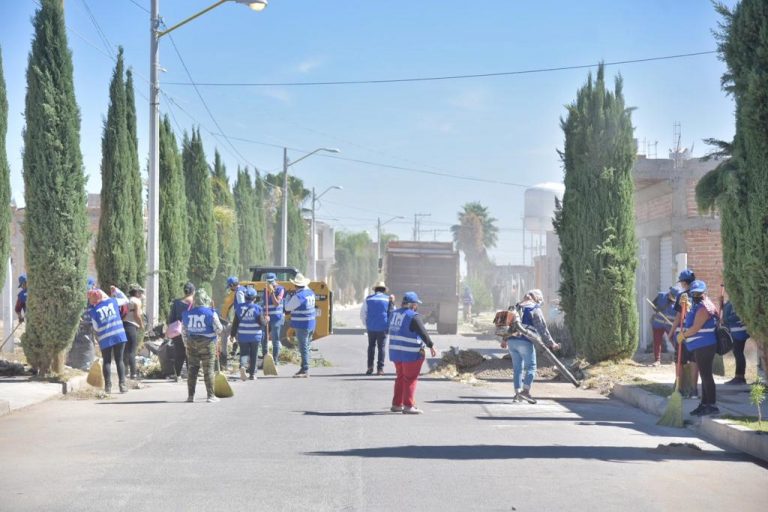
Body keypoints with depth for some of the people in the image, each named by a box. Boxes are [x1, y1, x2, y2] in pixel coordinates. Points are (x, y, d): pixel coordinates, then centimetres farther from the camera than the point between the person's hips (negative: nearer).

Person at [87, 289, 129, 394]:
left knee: (107, 361, 9)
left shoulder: (92, 310, -1)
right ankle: (122, 384, 0)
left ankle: (108, 385, 0)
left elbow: (96, 327, 0)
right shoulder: (112, 301, 5)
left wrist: (96, 334, 21)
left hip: (105, 339, -1)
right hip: (119, 335, 1)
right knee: (119, 360, 7)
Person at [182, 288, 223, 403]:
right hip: (207, 343, -4)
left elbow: (184, 332, 11)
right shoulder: (211, 313, -9)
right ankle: (210, 395, 0)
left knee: (193, 369, 9)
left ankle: (190, 395, 9)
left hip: (192, 343, 4)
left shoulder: (187, 313, 5)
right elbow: (219, 329, -7)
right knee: (208, 369, 0)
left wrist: (187, 345, 20)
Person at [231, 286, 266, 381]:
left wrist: (233, 334, 6)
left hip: (242, 336, 1)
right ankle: (252, 374, 14)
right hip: (255, 336, -1)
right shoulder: (258, 308, -10)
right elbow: (261, 322, -11)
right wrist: (266, 320, 10)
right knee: (253, 355, 10)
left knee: (243, 353, 10)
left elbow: (235, 323, -1)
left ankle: (242, 365, -19)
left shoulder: (239, 307, -3)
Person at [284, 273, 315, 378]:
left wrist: (290, 299, 8)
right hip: (311, 324, 8)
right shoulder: (311, 293, 8)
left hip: (301, 325, -8)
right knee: (306, 347, 15)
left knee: (303, 348, -5)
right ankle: (304, 368, 22)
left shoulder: (298, 296, -18)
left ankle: (305, 370, -5)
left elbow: (287, 308, -9)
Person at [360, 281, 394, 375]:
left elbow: (362, 314, 5)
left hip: (371, 327, 1)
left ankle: (370, 366, 7)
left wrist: (367, 325, 14)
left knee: (371, 346, 15)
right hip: (383, 327, -1)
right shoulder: (388, 299, 2)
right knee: (381, 347, 5)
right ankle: (380, 368, 1)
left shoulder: (368, 299, 4)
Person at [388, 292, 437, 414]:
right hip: (410, 353, -8)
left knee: (400, 378, 17)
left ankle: (396, 404, 20)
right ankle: (408, 406, -2)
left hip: (395, 352, 8)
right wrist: (431, 346, -9)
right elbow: (423, 333, -16)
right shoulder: (413, 316, -16)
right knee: (410, 379, -1)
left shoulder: (394, 313, 10)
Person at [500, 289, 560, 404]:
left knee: (517, 368, 10)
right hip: (525, 342, -7)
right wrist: (551, 343, -2)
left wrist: (505, 340, 35)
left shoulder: (517, 308, 19)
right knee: (531, 367, -1)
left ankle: (518, 392, 7)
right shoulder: (536, 310, -2)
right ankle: (526, 391, -14)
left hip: (512, 341, 7)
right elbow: (542, 329, -6)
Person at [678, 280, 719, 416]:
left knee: (706, 375, -9)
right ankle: (704, 404, 21)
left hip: (704, 346, -11)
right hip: (700, 347, 11)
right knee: (705, 375, 14)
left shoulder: (703, 308, -17)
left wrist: (683, 335, -7)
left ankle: (712, 405, -7)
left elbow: (695, 328, -21)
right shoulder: (697, 306, 16)